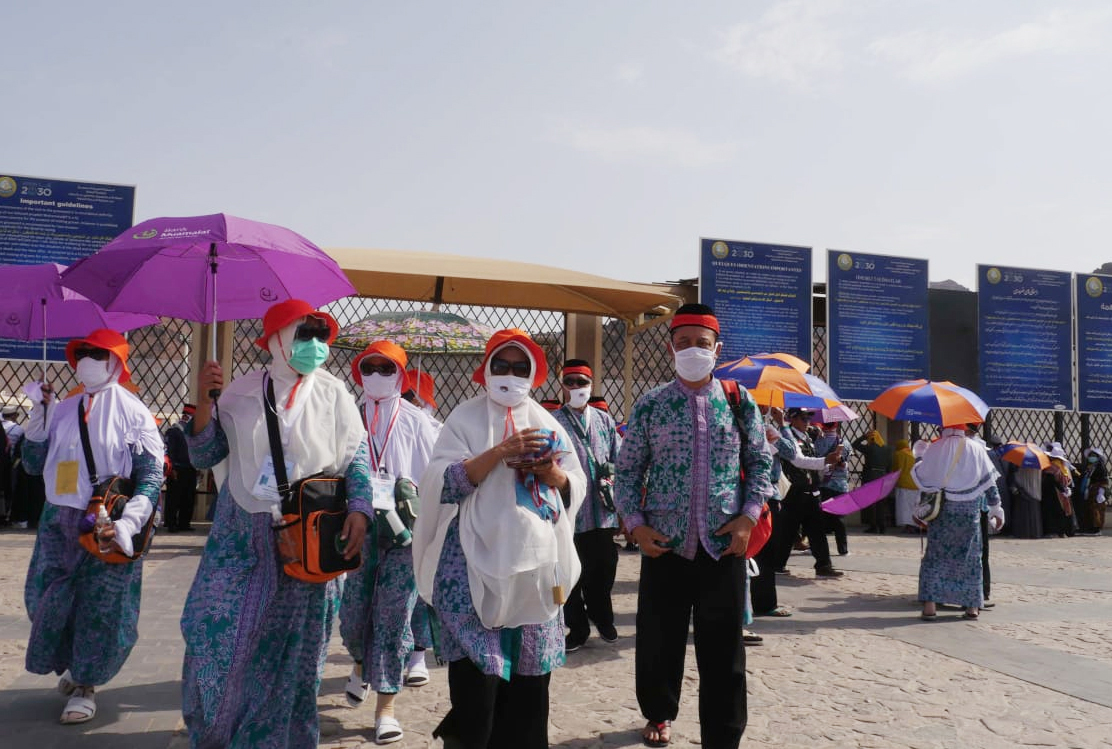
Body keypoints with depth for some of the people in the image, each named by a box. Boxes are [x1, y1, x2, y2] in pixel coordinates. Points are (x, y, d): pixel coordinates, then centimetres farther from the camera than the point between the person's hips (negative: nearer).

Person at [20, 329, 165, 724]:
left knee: (100, 606, 2)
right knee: (48, 599, 11)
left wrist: (127, 523, -23)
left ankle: (85, 684, 19)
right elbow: (33, 464, 12)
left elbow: (151, 476, -10)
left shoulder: (133, 413, -7)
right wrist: (39, 416, 0)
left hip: (108, 525, -5)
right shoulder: (63, 409, 7)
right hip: (59, 521, 5)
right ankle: (73, 667, 35)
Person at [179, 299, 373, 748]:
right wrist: (204, 403, -10)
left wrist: (359, 509, -14)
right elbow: (203, 458, 4)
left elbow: (357, 458, 1)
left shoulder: (333, 394, -2)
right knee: (215, 629, -1)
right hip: (240, 532, 1)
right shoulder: (239, 392, 1)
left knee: (288, 644, 7)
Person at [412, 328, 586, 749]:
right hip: (477, 557, -4)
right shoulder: (465, 418, 2)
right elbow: (445, 483, -10)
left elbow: (577, 487, 11)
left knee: (530, 667, 7)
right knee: (476, 665, -8)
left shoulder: (547, 424, 13)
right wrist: (500, 452, -18)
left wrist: (553, 473, -9)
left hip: (536, 557, 4)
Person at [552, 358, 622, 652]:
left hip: (603, 510, 4)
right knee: (573, 573, 6)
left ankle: (602, 619, 36)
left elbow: (618, 457, 15)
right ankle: (577, 628, 24)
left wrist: (610, 472, -3)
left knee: (604, 568, 14)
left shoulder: (604, 420, 12)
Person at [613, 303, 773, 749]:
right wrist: (635, 523, -6)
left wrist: (749, 516, -4)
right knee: (658, 639, 13)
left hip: (724, 545, 0)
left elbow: (761, 463, 9)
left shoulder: (740, 403, 4)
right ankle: (659, 713, 38)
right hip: (664, 545, 0)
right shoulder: (649, 406, 2)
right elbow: (627, 470, 5)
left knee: (723, 648, 5)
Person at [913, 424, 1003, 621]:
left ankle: (930, 604, -5)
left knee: (935, 555, 3)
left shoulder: (934, 449, -2)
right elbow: (989, 481, 3)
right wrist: (996, 509, 10)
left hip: (941, 509, -1)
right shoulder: (976, 449, 1)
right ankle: (972, 605, 14)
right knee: (970, 556, 11)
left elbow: (920, 477, 3)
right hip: (969, 511, 1)